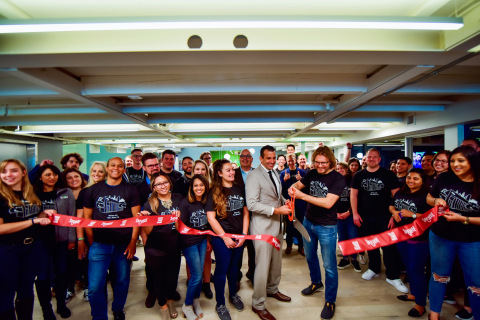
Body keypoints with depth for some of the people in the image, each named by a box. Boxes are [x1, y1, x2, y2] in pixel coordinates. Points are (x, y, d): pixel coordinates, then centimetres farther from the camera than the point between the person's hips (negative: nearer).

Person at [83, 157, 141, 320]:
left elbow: (137, 218, 1)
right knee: (95, 286, -2)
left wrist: (133, 242, -5)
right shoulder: (93, 190, 6)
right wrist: (92, 242, 1)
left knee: (122, 281, 13)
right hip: (99, 245, 0)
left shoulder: (131, 190, 2)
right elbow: (87, 217, 8)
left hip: (123, 245, 0)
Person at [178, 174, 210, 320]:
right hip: (189, 242, -5)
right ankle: (187, 306, 21)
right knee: (196, 275, -1)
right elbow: (181, 227, -14)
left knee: (200, 272, 12)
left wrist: (208, 239, 13)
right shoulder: (186, 203, -15)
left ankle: (196, 301, 34)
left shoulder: (206, 202, 1)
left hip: (202, 241, 5)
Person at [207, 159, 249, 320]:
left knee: (234, 267, 19)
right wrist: (225, 237, -14)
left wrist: (244, 234, -2)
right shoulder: (214, 192, -10)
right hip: (221, 238, -4)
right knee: (221, 270, 7)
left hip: (239, 237, 4)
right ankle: (220, 304, 26)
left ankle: (233, 294, 42)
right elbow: (211, 217, -13)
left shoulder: (240, 189, 3)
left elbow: (245, 212, 6)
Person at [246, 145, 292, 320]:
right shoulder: (254, 176, -15)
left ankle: (272, 289, 43)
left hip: (277, 224, 8)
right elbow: (251, 204, -21)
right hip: (263, 226, -8)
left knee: (276, 261, 20)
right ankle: (258, 304, 16)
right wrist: (275, 210, -24)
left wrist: (285, 202, 1)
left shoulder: (275, 173, 12)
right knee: (263, 265, -2)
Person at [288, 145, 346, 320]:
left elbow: (328, 203, -27)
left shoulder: (338, 179, -18)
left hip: (327, 227, -6)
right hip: (308, 222, 6)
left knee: (329, 266, 5)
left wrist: (302, 196, -29)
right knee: (310, 256, 24)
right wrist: (292, 188, -16)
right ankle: (316, 282, 50)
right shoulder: (312, 173, -1)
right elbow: (298, 184, 10)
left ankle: (330, 301, 23)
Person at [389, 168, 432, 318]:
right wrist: (394, 212, -2)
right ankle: (414, 294, 40)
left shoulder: (426, 196, -17)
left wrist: (412, 214, -25)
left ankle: (420, 304, 15)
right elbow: (391, 205, 19)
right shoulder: (400, 193, 5)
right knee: (408, 267, 21)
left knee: (416, 270, -1)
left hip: (419, 239, -7)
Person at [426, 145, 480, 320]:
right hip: (440, 237, 2)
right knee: (439, 276, 17)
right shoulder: (444, 178, -6)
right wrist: (436, 201, -12)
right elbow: (429, 197, 8)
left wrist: (462, 219, -22)